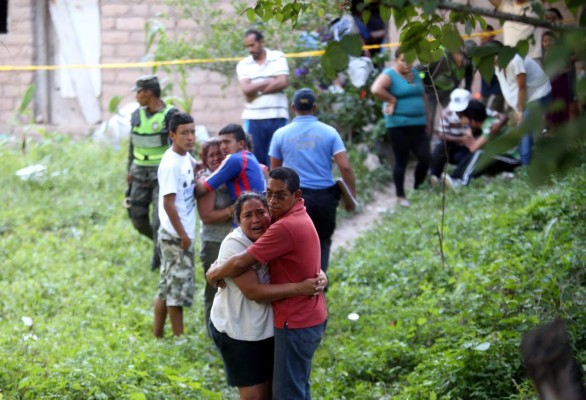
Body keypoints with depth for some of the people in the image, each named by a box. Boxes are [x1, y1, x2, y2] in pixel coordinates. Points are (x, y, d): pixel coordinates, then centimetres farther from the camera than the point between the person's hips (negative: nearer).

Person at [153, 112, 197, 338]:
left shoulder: (187, 158, 7)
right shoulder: (171, 164, -19)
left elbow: (196, 169, 32)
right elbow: (168, 203, -21)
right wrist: (182, 235, -18)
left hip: (184, 233, 9)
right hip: (176, 236, -9)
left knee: (168, 287, 15)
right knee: (180, 286, -1)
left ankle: (157, 336, 23)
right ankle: (179, 339, 7)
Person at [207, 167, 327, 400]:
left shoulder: (286, 227, -25)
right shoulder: (298, 217, 9)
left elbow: (241, 263, -23)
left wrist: (214, 274, -5)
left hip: (296, 323, -10)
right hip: (308, 318, 10)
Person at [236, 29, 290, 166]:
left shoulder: (278, 57, 5)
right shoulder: (243, 65, 8)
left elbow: (283, 82, -7)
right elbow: (246, 89, -6)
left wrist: (256, 90, -6)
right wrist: (270, 81, -5)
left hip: (277, 116, -1)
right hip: (254, 118, 1)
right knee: (256, 159, 0)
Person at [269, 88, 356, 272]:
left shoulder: (281, 134, 1)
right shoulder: (329, 132, -1)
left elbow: (275, 170, 9)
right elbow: (345, 167, -8)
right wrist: (352, 195, 0)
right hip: (324, 196, 1)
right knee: (322, 242, 15)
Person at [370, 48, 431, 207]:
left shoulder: (414, 73, 14)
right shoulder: (389, 75, -9)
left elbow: (422, 96, 22)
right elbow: (376, 89, -27)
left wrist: (427, 118, 18)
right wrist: (392, 100, -17)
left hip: (418, 124, 6)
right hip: (398, 125, -6)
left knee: (425, 158, 0)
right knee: (401, 160, 0)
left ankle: (418, 190, 20)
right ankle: (401, 196, 11)